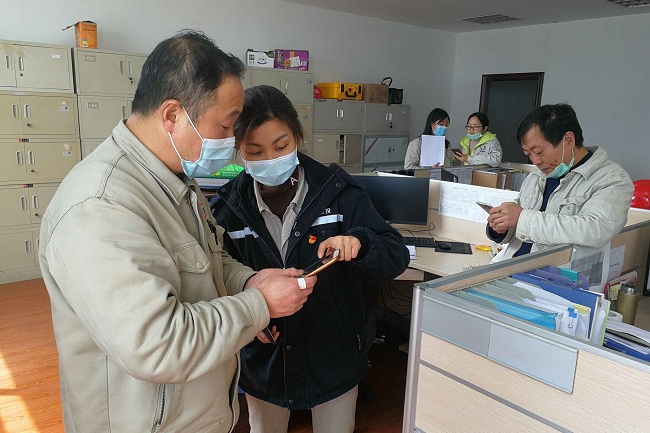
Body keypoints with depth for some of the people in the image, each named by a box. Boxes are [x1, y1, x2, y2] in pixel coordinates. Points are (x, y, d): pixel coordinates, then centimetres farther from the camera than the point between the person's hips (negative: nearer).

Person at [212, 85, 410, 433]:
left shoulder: (337, 191, -13)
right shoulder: (229, 207, -9)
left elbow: (398, 257, -13)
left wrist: (359, 243, -34)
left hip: (335, 358, -1)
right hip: (263, 361, 2)